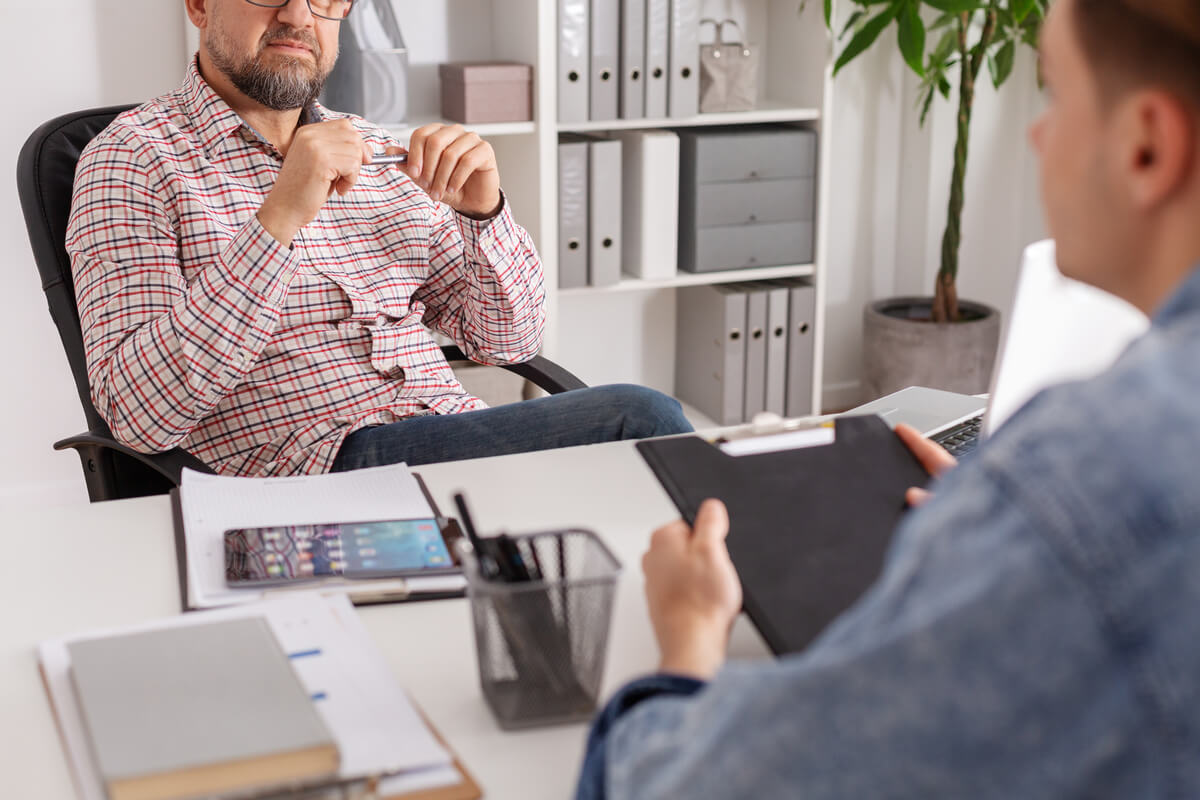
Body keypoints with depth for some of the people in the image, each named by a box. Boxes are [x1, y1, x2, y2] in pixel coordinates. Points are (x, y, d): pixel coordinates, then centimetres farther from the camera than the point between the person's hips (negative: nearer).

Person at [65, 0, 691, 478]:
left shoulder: (377, 152, 19)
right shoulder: (136, 158, 2)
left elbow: (509, 339, 17)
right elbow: (137, 415, -13)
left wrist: (483, 212, -4)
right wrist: (279, 218, -21)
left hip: (455, 433, 6)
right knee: (637, 419, -24)